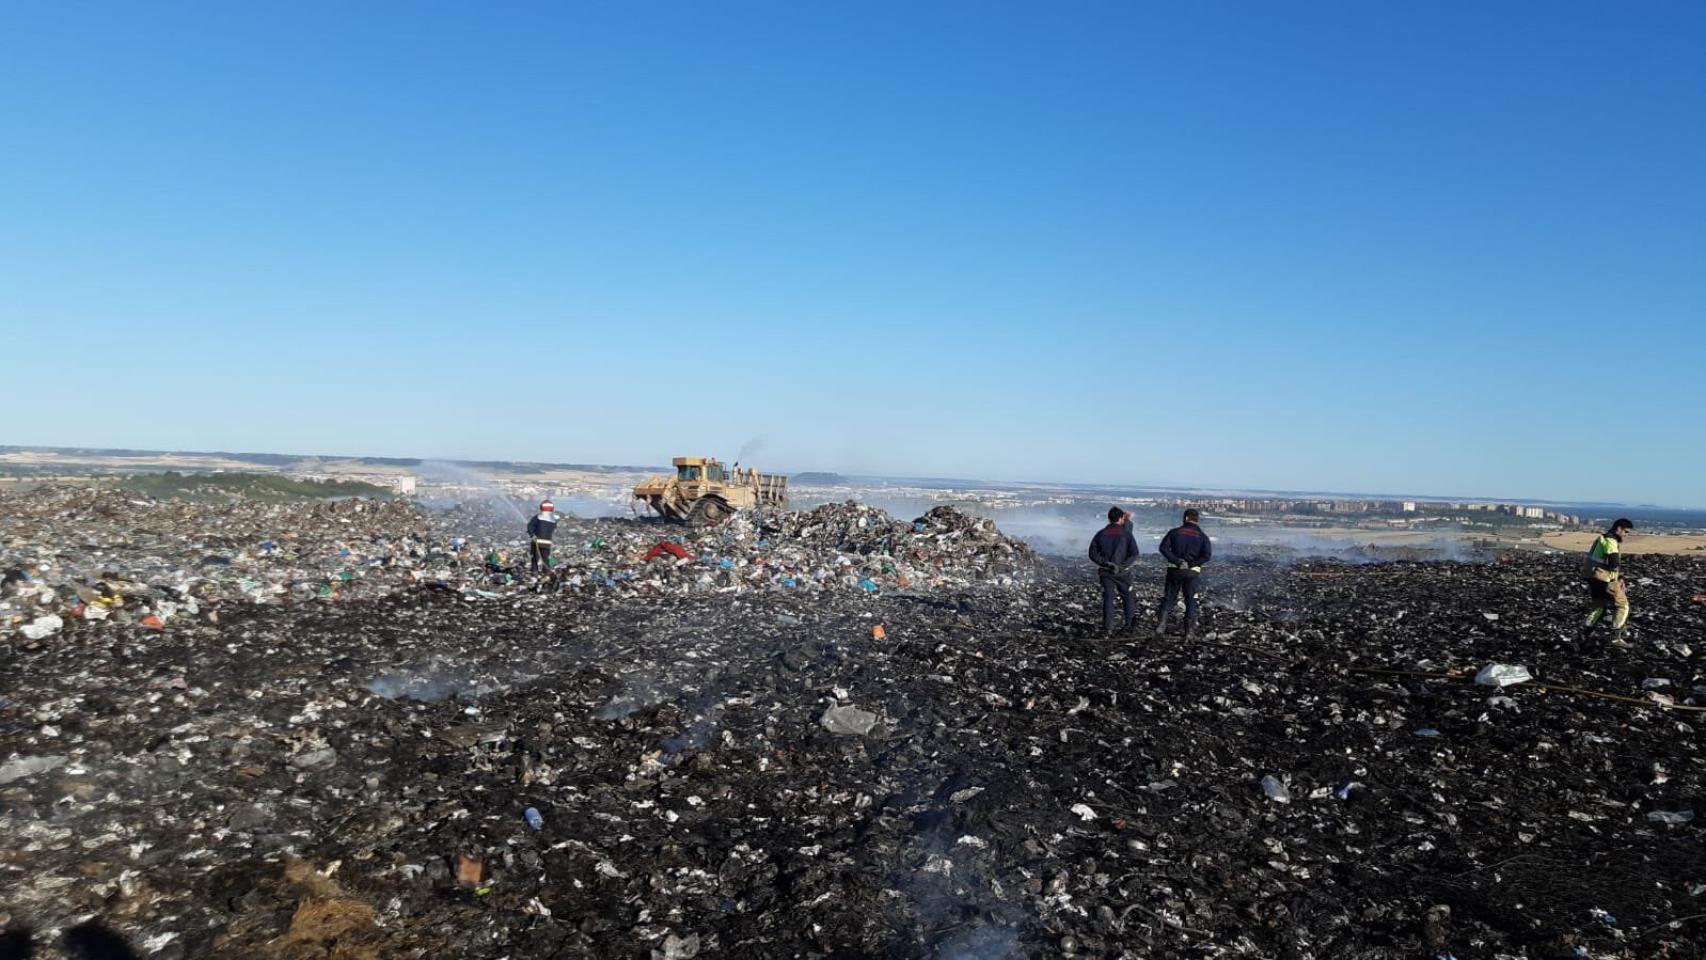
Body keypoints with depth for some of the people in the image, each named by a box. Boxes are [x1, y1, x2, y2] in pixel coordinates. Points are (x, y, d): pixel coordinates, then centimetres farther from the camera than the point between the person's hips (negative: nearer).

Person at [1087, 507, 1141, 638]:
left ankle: (1107, 628, -5)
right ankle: (1129, 620, 28)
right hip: (1122, 572, -2)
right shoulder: (1126, 533, -4)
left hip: (1105, 572, 2)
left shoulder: (1100, 534, 3)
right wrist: (1124, 565, -11)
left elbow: (1093, 554, -3)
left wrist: (1104, 563, -8)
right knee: (1127, 595, 19)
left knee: (1108, 598, 2)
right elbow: (1134, 554, -12)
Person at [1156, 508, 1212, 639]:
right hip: (1192, 572, 0)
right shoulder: (1202, 536, 2)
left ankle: (1160, 627, 0)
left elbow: (1163, 547, -12)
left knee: (1168, 599, 8)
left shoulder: (1174, 532, 0)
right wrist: (1192, 563, -9)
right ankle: (1189, 632, 8)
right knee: (1191, 601, 9)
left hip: (1174, 570, 0)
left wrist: (1176, 560, -12)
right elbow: (1207, 555, -11)